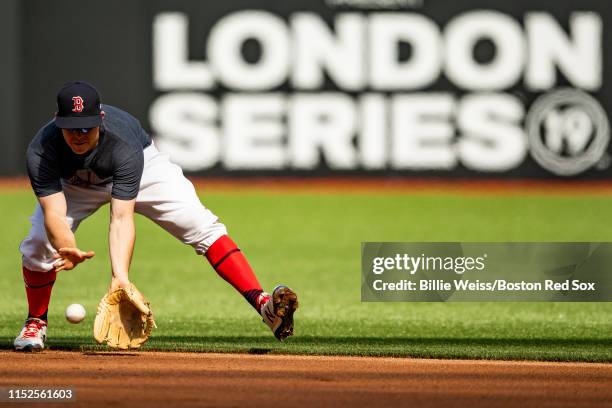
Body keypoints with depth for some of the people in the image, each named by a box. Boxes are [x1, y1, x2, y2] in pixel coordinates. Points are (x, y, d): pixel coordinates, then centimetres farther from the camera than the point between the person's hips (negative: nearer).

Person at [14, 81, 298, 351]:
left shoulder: (123, 145, -41)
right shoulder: (40, 152, -37)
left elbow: (122, 217, -46)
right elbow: (54, 214, -44)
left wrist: (120, 276, -59)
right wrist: (69, 250, -66)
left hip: (143, 165, -2)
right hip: (75, 183, 2)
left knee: (200, 226, -20)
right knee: (39, 243, -19)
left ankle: (263, 304, -25)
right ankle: (36, 323, 8)